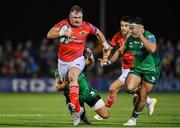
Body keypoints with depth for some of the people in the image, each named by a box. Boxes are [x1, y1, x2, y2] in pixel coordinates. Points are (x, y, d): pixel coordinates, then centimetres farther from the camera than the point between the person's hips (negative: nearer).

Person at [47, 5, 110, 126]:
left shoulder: (86, 27, -6)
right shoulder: (63, 24, -11)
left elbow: (98, 32, 17)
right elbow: (49, 35, -24)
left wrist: (105, 45, 19)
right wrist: (62, 32, -39)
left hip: (77, 60, -3)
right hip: (63, 61, 3)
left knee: (72, 77, -32)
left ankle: (74, 106, -46)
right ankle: (78, 109, 28)